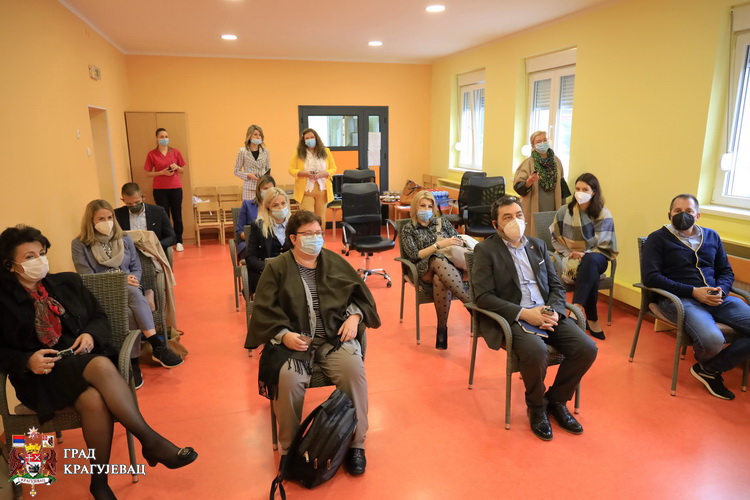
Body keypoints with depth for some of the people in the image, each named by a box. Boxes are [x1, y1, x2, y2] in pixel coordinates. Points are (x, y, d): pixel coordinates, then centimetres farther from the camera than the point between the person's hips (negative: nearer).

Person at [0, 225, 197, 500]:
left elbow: (100, 318, 17)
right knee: (101, 367, -35)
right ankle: (150, 439, -29)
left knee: (94, 400, -34)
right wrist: (27, 361, -15)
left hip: (81, 358, 3)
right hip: (41, 374, -3)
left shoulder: (68, 282, 13)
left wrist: (91, 335, -6)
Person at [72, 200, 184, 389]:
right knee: (127, 313, -36)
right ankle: (158, 347, -29)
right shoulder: (79, 244, 3)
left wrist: (130, 281, -11)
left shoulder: (124, 239, 14)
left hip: (129, 291, 3)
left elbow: (136, 268, 13)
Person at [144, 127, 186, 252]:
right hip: (159, 190, -1)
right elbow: (148, 173, 0)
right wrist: (162, 172, -14)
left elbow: (183, 170, 12)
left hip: (175, 188, 1)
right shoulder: (152, 154, 0)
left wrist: (177, 167, -10)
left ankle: (179, 242, 15)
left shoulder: (175, 152, 5)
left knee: (177, 215, 5)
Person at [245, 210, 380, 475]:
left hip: (334, 337, 2)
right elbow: (263, 310, -1)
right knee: (288, 378, -31)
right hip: (293, 340, -1)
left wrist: (354, 316, -3)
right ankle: (290, 448, -6)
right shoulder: (276, 268, 4)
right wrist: (283, 334, -17)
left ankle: (355, 443, -7)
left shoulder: (335, 261, 11)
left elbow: (359, 292, 16)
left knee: (354, 369, -27)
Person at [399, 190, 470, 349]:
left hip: (451, 267, 2)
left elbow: (460, 242, 15)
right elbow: (414, 255, -3)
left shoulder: (442, 222, 20)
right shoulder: (408, 229, 12)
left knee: (440, 280, -38)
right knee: (438, 261, -40)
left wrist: (455, 244, -9)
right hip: (426, 272, -2)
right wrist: (439, 244, -12)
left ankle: (442, 327, -33)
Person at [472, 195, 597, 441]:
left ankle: (556, 400, 10)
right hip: (512, 318, -5)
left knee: (587, 348, -16)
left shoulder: (538, 245, 16)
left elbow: (556, 286, 14)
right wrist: (523, 313, -19)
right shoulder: (485, 250, -2)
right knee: (536, 352, -33)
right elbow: (483, 296, -10)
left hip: (547, 314, 6)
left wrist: (554, 311, -8)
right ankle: (536, 407, -1)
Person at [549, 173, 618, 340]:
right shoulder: (564, 211, 3)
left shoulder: (603, 215, -1)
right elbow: (555, 238, 7)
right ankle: (592, 319, -28)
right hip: (569, 259, 0)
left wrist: (584, 254, -20)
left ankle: (576, 310, -43)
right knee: (590, 274, -35)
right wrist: (568, 254, -8)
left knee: (590, 261, -39)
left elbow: (603, 246, -4)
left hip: (594, 258, 0)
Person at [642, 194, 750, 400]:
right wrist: (693, 291, -14)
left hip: (716, 297, 6)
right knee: (713, 340, -32)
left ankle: (711, 369, -1)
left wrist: (721, 290, -4)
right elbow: (650, 277, -9)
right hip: (679, 299, -5)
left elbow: (727, 271, 21)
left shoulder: (712, 236, 18)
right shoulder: (658, 238, 1)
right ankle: (703, 363, 8)